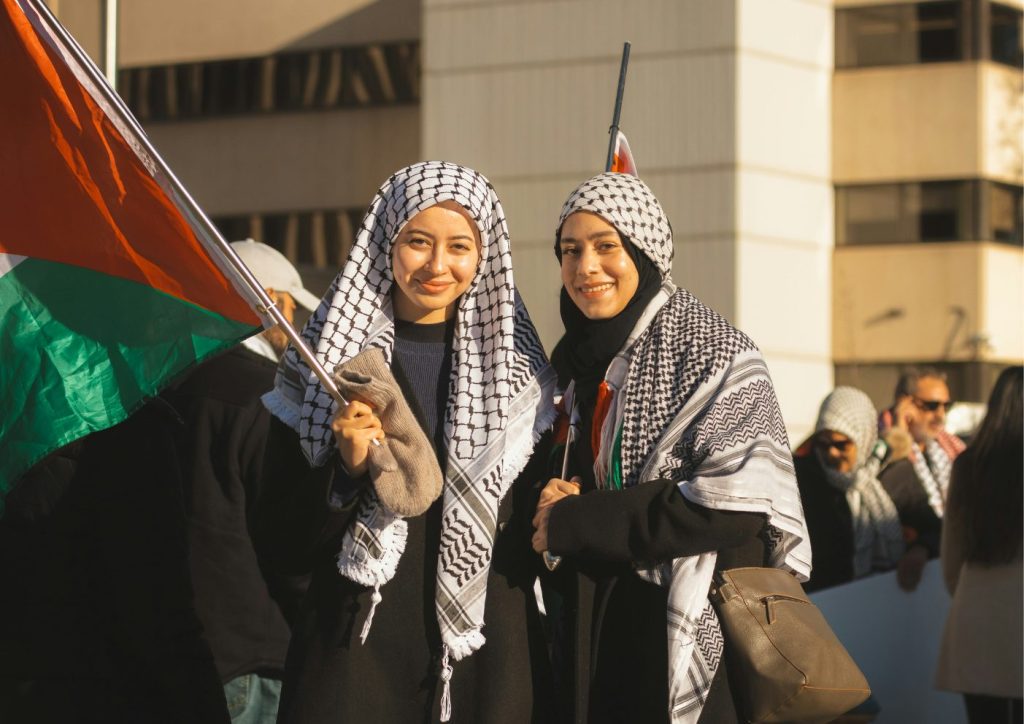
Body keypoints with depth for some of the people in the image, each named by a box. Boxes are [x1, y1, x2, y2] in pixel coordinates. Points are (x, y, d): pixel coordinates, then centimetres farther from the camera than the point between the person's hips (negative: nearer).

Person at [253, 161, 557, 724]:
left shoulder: (516, 366, 6)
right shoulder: (328, 358, 0)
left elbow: (532, 525, 12)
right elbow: (284, 544, -2)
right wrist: (348, 469, -17)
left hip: (487, 656, 2)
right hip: (360, 651, -2)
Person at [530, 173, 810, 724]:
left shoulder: (715, 355, -10)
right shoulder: (580, 360, 11)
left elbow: (734, 507, -20)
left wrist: (573, 523, -16)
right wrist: (556, 499, -5)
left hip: (697, 640, -6)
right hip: (598, 633, 6)